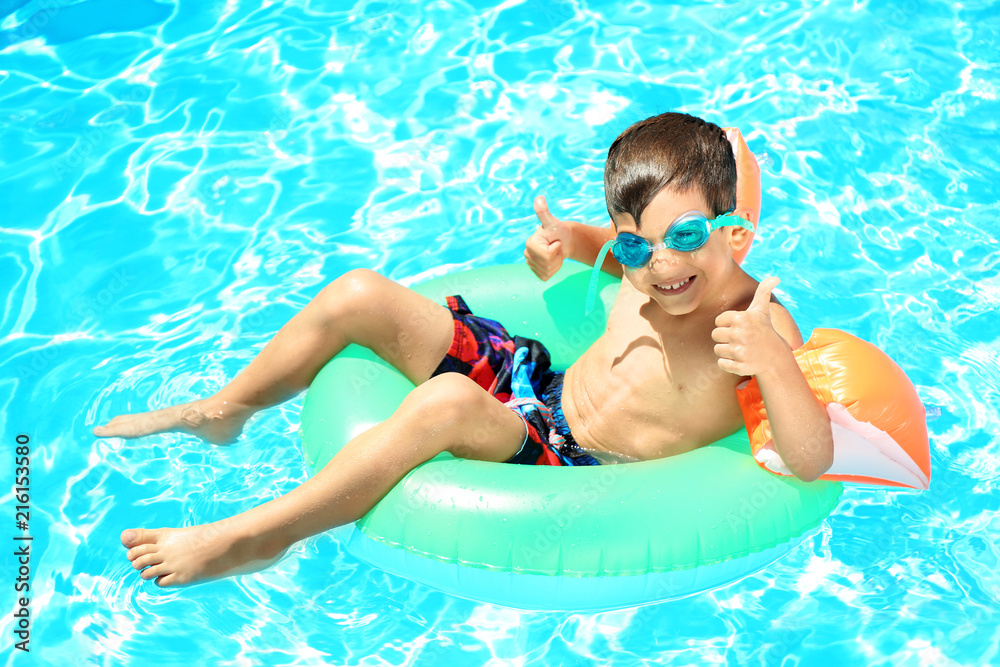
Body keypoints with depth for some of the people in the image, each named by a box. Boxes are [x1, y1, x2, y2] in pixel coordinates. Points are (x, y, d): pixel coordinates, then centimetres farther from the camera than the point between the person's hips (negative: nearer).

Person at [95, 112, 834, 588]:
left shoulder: (758, 325, -19)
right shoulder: (647, 263, -2)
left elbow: (813, 464, -29)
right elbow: (587, 243, 22)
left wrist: (775, 365, -47)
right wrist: (556, 247, -2)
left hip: (573, 469, -7)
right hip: (539, 376, 7)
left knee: (446, 402, -39)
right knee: (361, 294, -3)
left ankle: (254, 538, -22)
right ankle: (225, 411, 20)